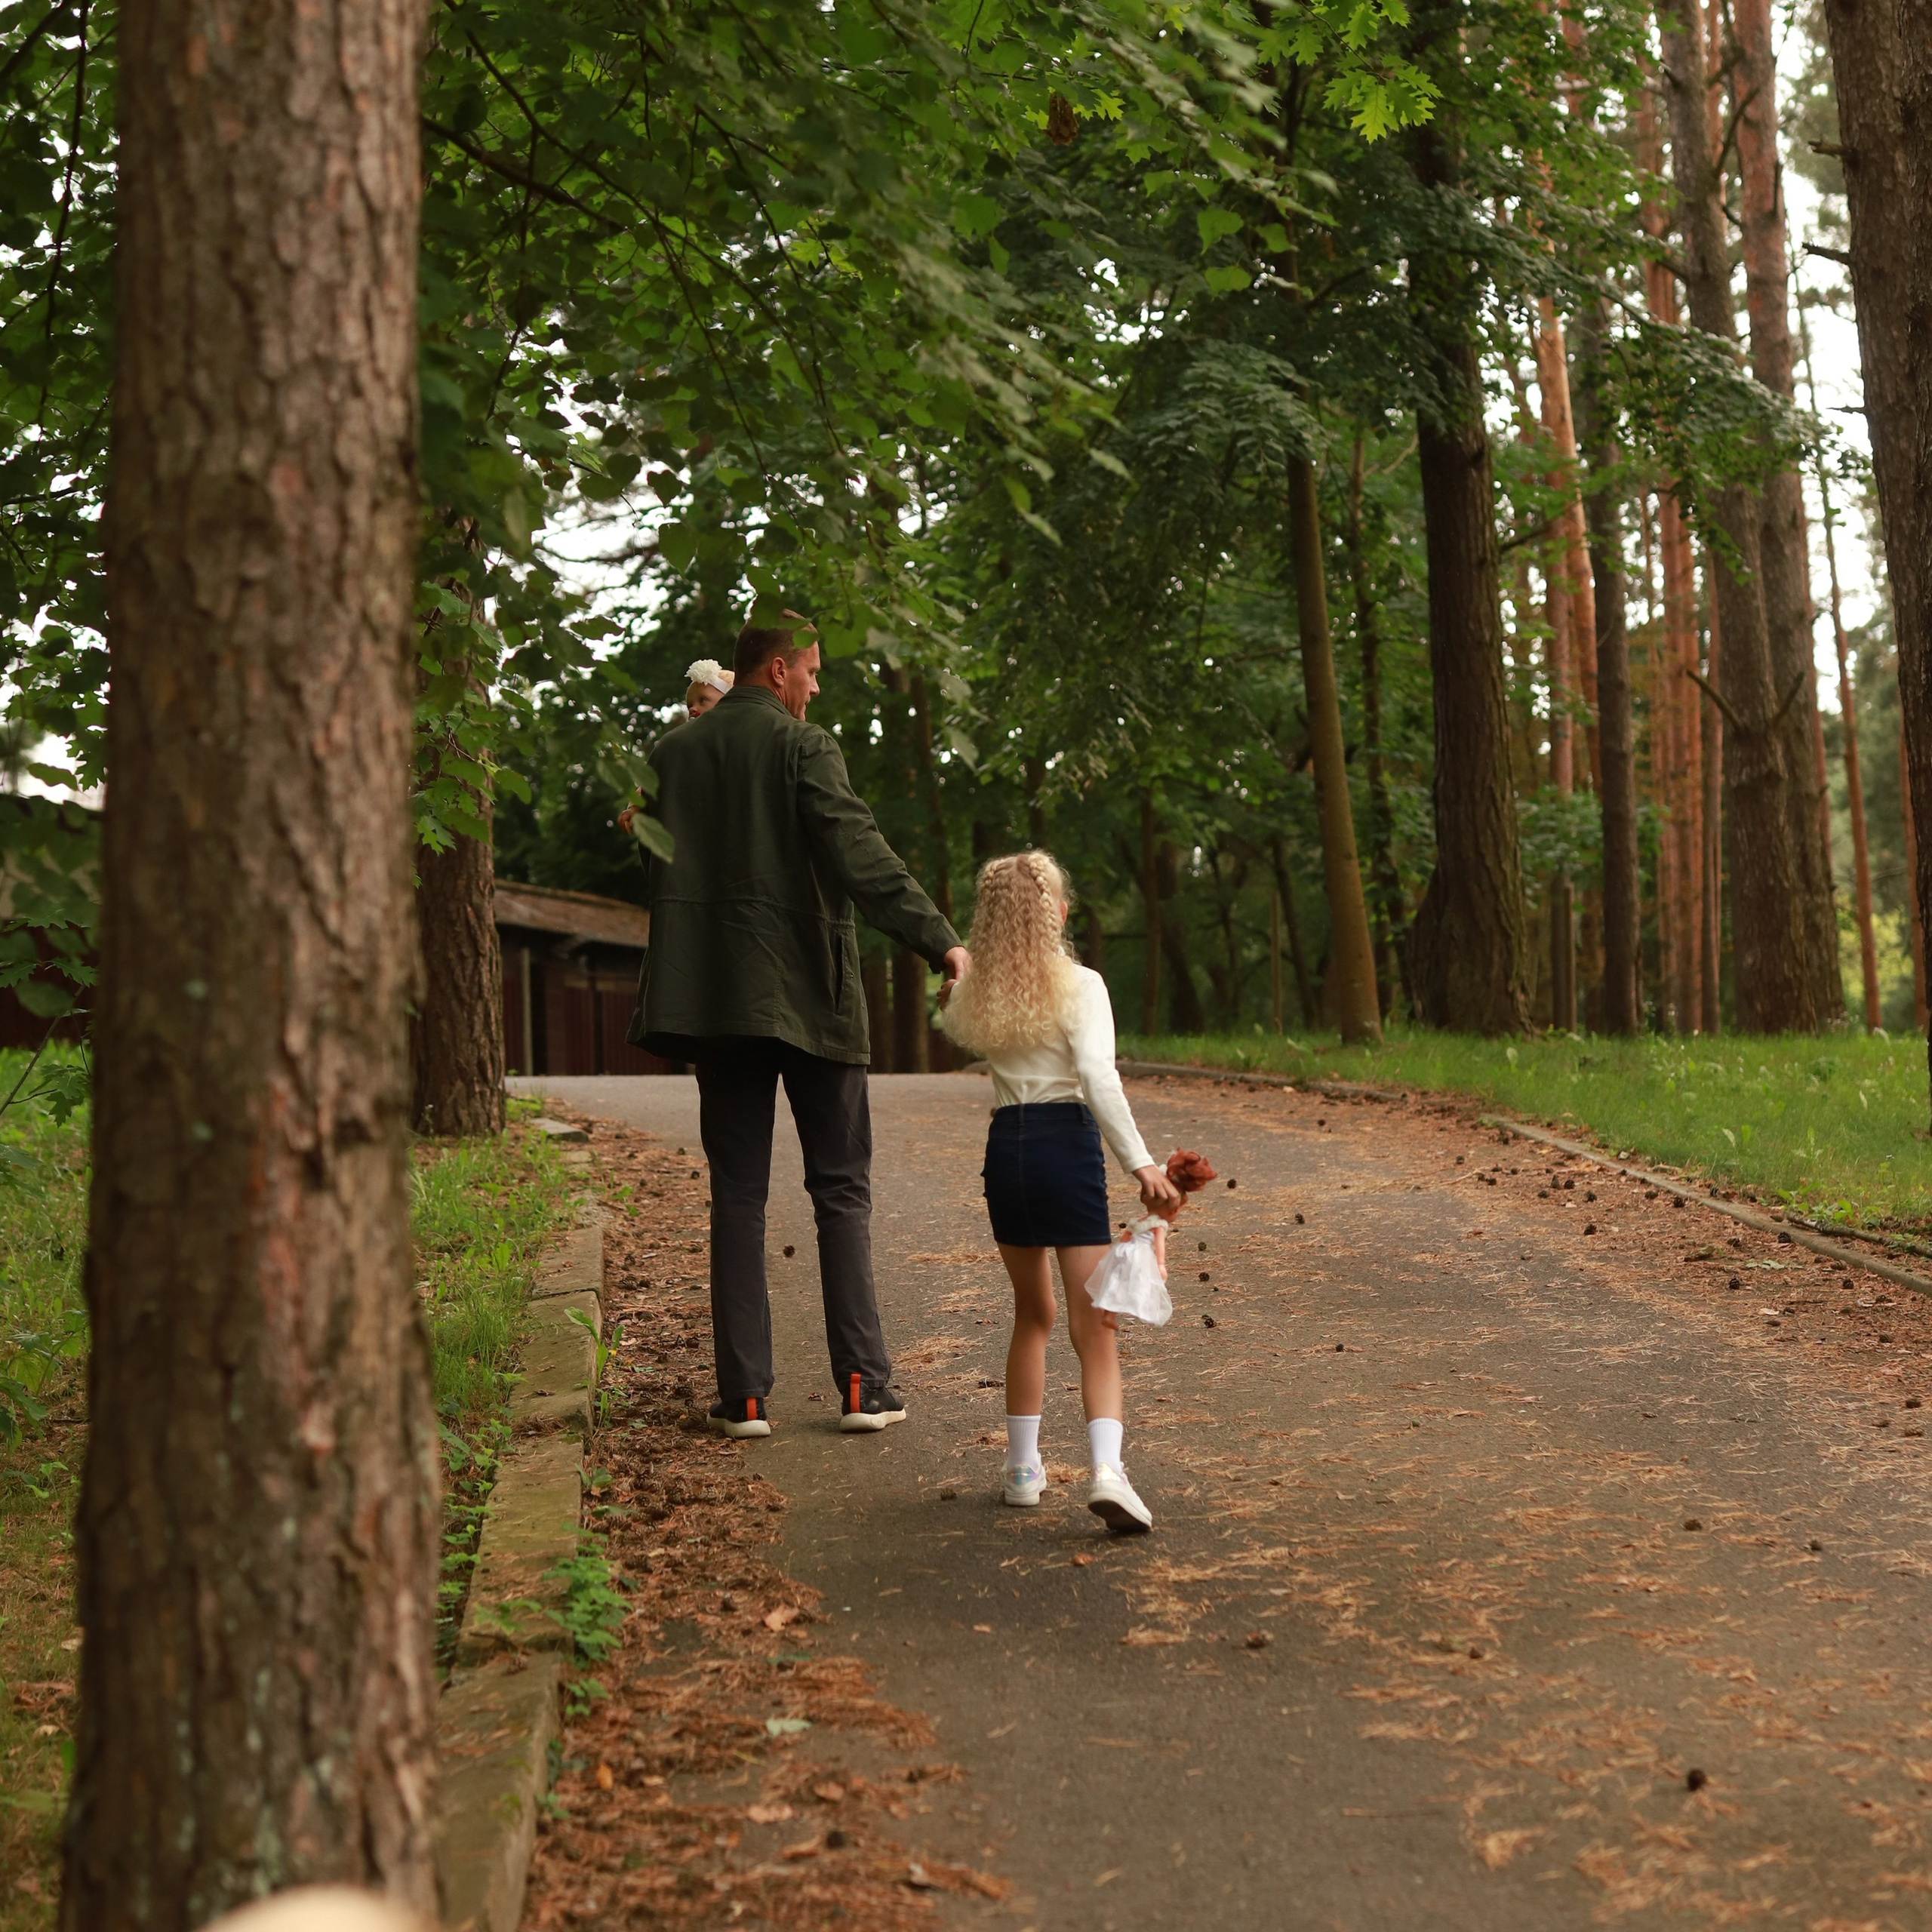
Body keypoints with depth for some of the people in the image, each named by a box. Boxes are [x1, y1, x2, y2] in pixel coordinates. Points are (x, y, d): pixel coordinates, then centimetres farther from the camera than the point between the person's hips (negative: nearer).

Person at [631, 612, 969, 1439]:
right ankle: (863, 1385, 5)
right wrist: (940, 941, -21)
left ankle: (744, 1394, 6)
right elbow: (861, 857, -18)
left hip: (712, 998, 4)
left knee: (737, 1195, 8)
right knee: (841, 1191, 5)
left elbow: (654, 867, 14)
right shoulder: (804, 748, -8)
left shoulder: (674, 752, 8)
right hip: (808, 997, -4)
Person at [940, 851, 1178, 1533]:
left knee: (1032, 1313, 21)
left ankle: (1023, 1468, 23)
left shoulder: (974, 1001, 5)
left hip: (1005, 1149, 4)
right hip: (1067, 1145, -4)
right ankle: (1106, 1470, -21)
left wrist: (961, 971, 32)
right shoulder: (1080, 986, -7)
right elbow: (1099, 1078, -19)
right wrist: (1140, 1162, -21)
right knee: (1094, 1325, -4)